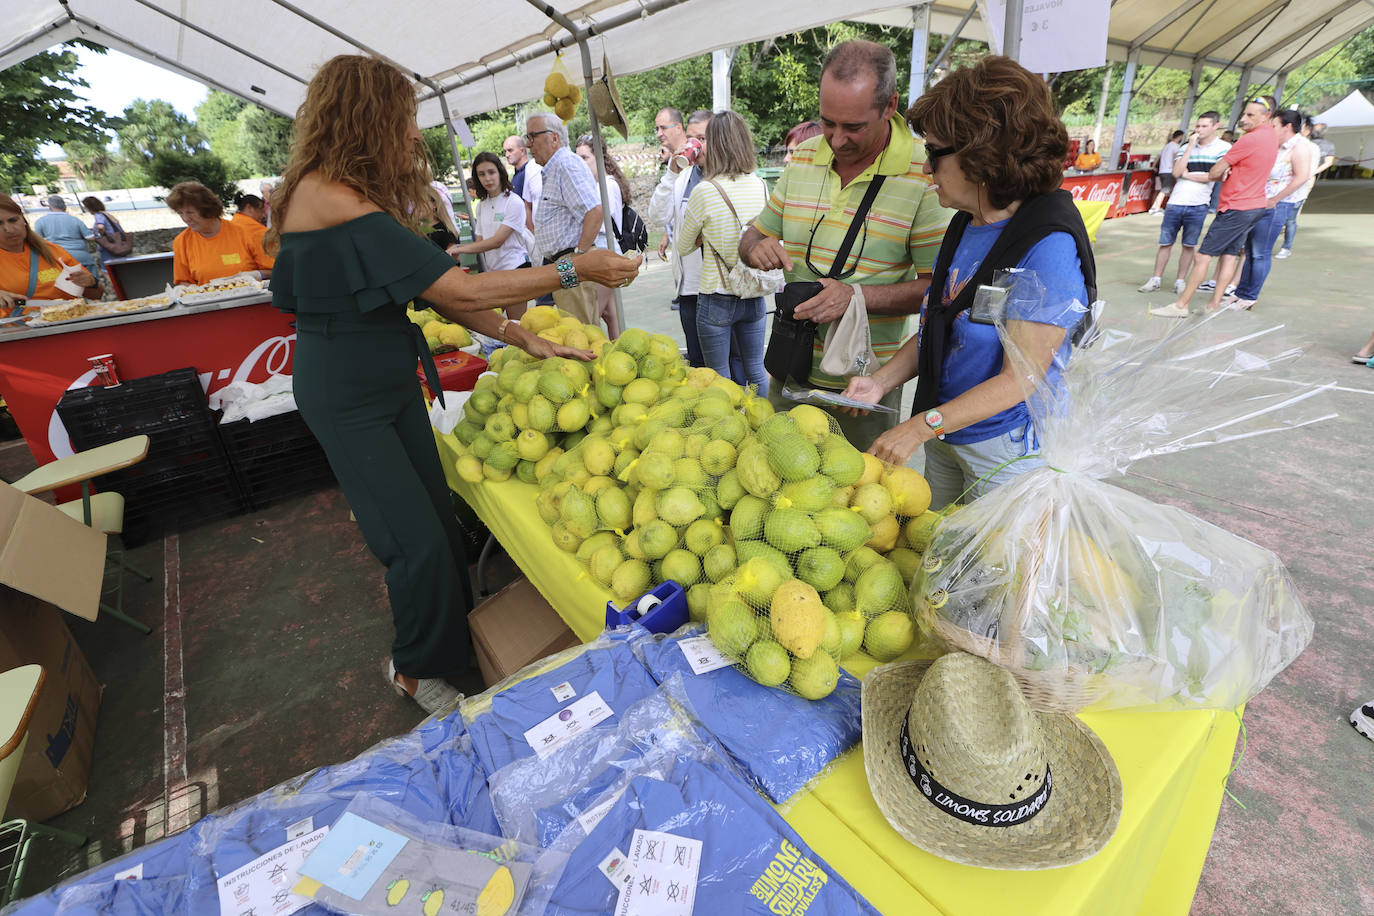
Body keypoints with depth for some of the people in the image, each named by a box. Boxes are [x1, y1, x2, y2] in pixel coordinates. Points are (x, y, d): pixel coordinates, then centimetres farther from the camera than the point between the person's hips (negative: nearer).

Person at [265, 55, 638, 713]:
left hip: (393, 384, 9)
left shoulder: (353, 194, 8)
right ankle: (414, 671, 23)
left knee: (435, 519, 13)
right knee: (419, 543, -2)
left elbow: (432, 291, 3)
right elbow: (459, 291, -27)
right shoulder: (331, 198, -22)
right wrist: (575, 270, -20)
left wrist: (524, 338, -4)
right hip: (347, 402, -9)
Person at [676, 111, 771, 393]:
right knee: (756, 371, 18)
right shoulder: (760, 186, 0)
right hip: (754, 296, 5)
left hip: (717, 299, -5)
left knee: (720, 378, 9)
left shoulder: (704, 191, -14)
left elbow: (682, 247, -2)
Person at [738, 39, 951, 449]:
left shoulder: (924, 174, -11)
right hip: (790, 372, 4)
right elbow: (755, 234, 13)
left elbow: (938, 286, -12)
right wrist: (756, 249, -11)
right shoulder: (802, 159, 4)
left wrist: (857, 297, -27)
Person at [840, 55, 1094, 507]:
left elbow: (1019, 378, -23)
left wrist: (920, 426, -24)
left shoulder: (1049, 245, -22)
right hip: (943, 434, 7)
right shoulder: (965, 224, 2)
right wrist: (881, 381, -6)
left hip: (1006, 450, -7)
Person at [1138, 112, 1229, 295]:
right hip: (1175, 203, 2)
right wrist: (1190, 146, -4)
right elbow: (1176, 172, -4)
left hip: (1198, 205, -2)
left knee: (1189, 245, 5)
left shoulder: (1223, 148, 2)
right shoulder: (1186, 148, 11)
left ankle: (1180, 280, 12)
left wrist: (1189, 175, -4)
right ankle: (1155, 279, 10)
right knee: (1165, 243, 3)